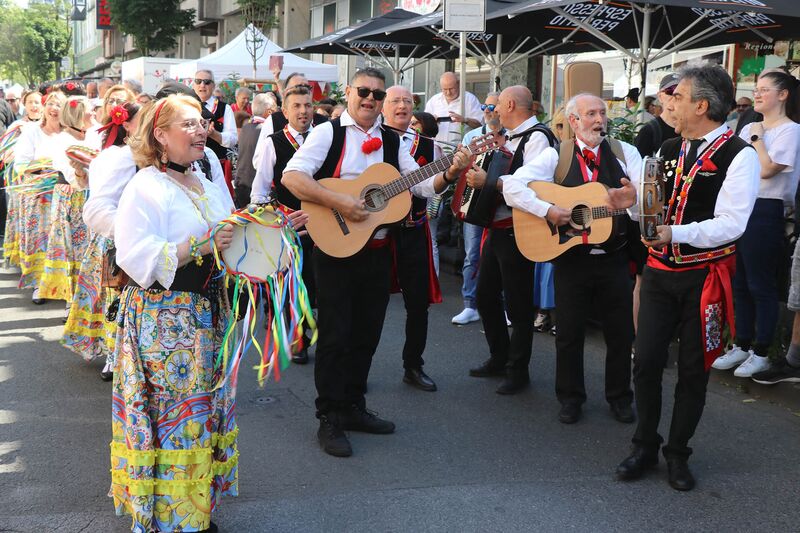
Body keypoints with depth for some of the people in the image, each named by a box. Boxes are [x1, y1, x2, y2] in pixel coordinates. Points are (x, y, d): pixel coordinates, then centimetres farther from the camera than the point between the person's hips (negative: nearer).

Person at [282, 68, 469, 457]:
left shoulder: (392, 142, 11)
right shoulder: (328, 133, -4)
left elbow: (422, 185, 9)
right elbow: (292, 177, -17)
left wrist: (450, 173, -9)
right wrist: (339, 202, -26)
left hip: (377, 251, 5)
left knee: (366, 334, 12)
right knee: (335, 335, -1)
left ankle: (352, 407, 27)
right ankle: (330, 420, 9)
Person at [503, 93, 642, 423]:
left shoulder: (624, 153, 4)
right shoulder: (556, 156, -2)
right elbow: (513, 187, -11)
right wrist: (547, 210, -23)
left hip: (614, 257, 1)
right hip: (571, 258, -1)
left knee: (621, 331, 8)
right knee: (569, 332, 7)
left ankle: (619, 397, 26)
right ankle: (570, 398, 24)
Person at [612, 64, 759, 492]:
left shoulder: (739, 156, -11)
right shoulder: (668, 150, 9)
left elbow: (730, 224, -19)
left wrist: (676, 233, -31)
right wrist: (634, 201, -6)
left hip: (704, 276, -5)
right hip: (660, 272, 5)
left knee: (693, 370, 7)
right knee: (646, 362, 4)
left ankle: (677, 454, 23)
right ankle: (645, 447, 21)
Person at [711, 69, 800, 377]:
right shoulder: (748, 129, 14)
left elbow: (767, 169, -20)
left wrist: (758, 139, -10)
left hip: (765, 213, -8)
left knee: (761, 285, 0)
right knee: (739, 283, 13)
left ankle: (760, 353, 11)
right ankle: (741, 346, 24)